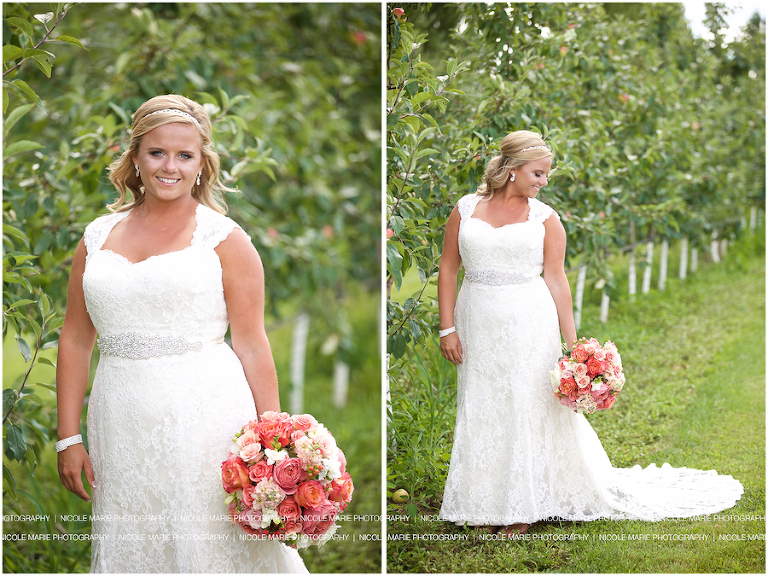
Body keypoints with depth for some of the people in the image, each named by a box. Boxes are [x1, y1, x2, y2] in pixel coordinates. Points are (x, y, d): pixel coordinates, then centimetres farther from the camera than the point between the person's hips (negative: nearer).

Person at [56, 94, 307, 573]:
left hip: (206, 419, -3)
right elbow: (76, 340, 11)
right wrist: (69, 437, 7)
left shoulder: (224, 238, -1)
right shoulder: (98, 237, 10)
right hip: (123, 426, 4)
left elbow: (252, 345, -4)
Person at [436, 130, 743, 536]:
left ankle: (523, 507, 17)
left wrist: (572, 343, -4)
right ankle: (488, 503, 23)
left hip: (529, 325, -1)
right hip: (478, 325, 2)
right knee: (481, 411, 9)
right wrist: (447, 329, -2)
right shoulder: (466, 209, 3)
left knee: (526, 410, 3)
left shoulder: (544, 218, 1)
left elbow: (556, 280, -1)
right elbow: (448, 269, 4)